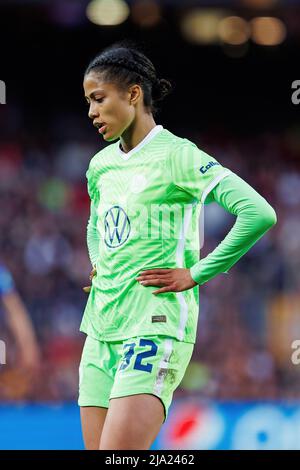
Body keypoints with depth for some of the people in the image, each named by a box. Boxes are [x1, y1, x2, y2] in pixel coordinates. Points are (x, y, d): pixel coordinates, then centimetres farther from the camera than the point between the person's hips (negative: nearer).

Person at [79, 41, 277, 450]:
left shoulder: (176, 156, -8)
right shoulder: (100, 165, 14)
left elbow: (259, 214, -18)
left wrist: (196, 274, -14)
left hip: (156, 327, -8)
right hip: (101, 328, 8)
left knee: (117, 450, -22)